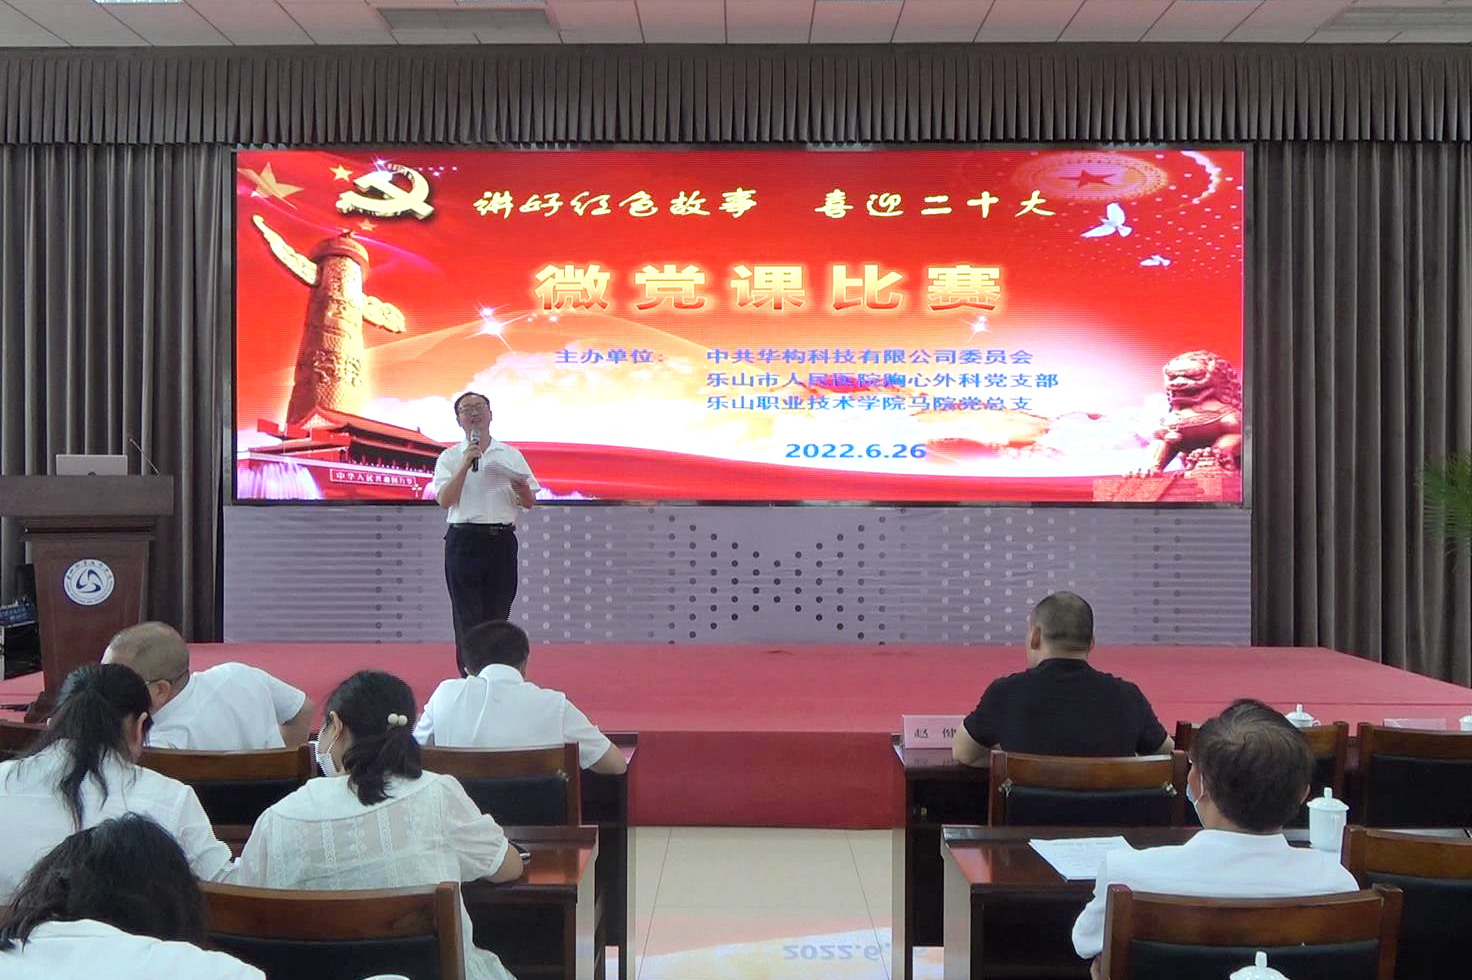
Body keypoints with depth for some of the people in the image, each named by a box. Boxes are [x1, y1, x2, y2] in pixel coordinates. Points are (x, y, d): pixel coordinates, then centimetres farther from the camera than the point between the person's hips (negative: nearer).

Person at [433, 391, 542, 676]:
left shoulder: (511, 455, 10)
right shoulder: (450, 457, 4)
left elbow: (529, 503, 11)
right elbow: (444, 500, -10)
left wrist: (522, 490, -12)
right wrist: (466, 463, -15)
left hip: (502, 541, 2)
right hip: (464, 541, -2)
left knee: (498, 617, 5)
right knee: (468, 619, -3)